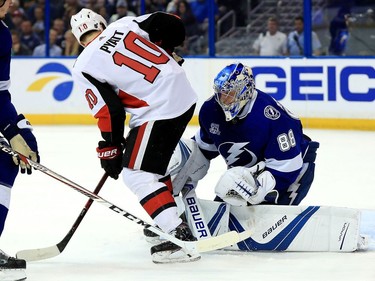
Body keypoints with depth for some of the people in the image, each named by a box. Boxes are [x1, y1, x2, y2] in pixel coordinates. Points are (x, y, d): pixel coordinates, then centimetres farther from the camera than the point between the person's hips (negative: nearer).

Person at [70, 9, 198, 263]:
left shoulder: (85, 67, -3)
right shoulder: (124, 25, 8)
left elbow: (110, 112, -5)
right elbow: (173, 26, 4)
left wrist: (110, 152, 8)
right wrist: (165, 56, 23)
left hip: (160, 111, -8)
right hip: (184, 94, 8)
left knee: (135, 173, -4)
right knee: (154, 163, 26)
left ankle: (179, 236, -15)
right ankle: (166, 220, 38)